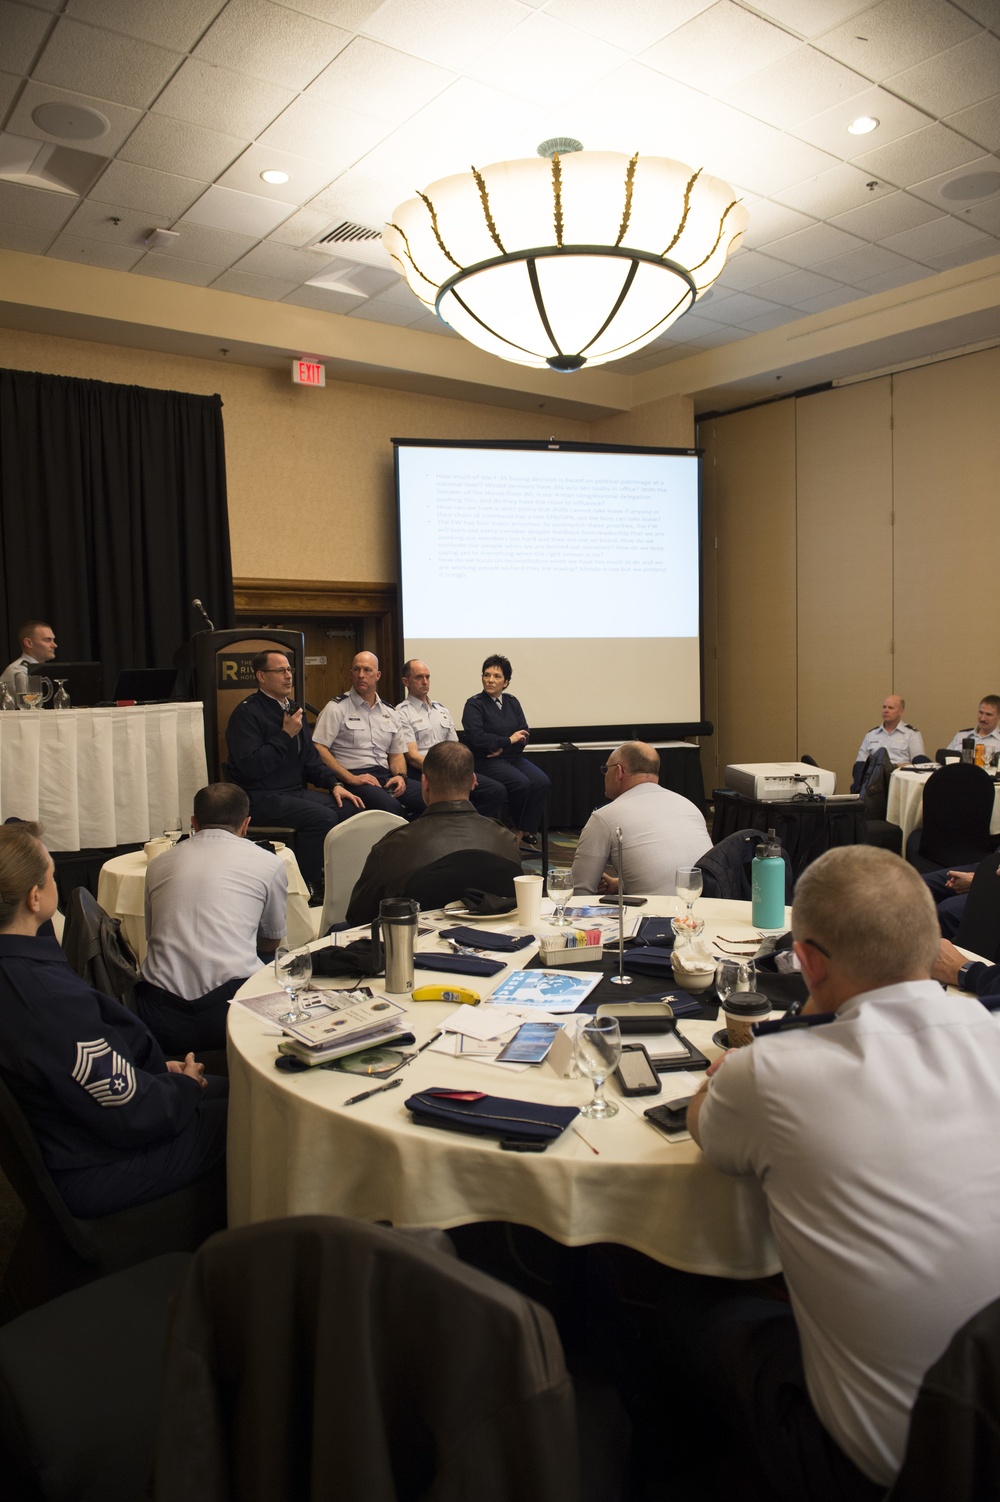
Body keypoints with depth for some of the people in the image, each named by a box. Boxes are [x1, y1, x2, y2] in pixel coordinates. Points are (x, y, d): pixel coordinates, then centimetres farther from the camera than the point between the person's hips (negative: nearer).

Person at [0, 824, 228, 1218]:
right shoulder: (46, 996, -36)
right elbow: (133, 1116, -26)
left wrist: (158, 1068, 5)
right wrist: (185, 1086, -7)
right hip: (89, 1175, -9)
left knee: (225, 1087, 18)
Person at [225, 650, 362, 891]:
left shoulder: (292, 709, 17)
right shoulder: (247, 713, -8)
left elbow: (310, 760, 23)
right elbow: (252, 766, -20)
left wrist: (333, 784, 6)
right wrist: (286, 735, -16)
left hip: (296, 791, 8)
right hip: (261, 797, -8)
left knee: (350, 808, -12)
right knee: (323, 816, -29)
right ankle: (306, 886, -15)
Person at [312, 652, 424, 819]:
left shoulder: (389, 712, 19)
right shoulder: (337, 708, 2)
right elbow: (318, 749, -6)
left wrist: (400, 776, 0)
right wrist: (350, 778, -13)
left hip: (386, 776, 6)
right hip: (354, 778, -6)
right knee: (391, 807, -37)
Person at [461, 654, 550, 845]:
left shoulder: (512, 702, 13)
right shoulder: (474, 704, -4)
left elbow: (524, 735, 6)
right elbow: (477, 738, -17)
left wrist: (502, 748, -12)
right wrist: (509, 740, -10)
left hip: (513, 757, 6)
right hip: (486, 762, -5)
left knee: (542, 782, -21)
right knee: (522, 784, -29)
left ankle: (523, 832, -11)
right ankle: (522, 828, -3)